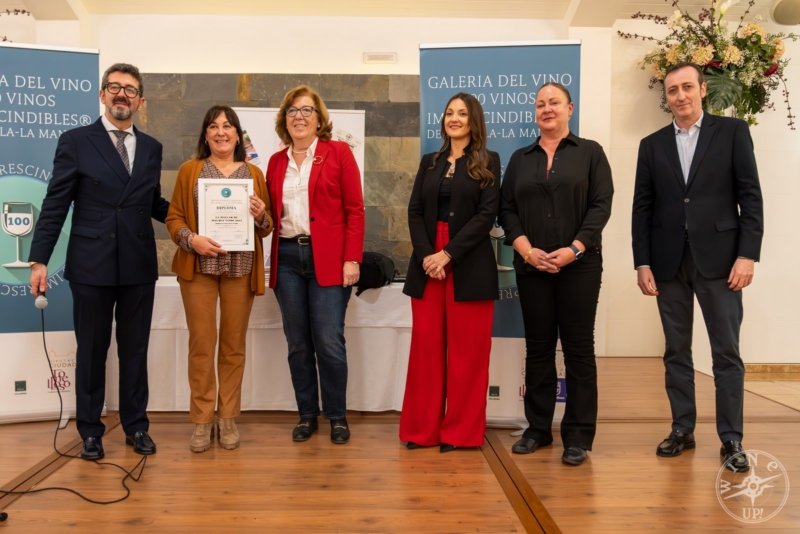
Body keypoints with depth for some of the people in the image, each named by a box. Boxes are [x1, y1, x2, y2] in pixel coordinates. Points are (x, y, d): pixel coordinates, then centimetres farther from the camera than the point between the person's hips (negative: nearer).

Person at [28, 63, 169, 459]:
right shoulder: (75, 141, -1)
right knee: (91, 351, 8)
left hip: (139, 266, 3)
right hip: (91, 265, -3)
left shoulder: (151, 147, 10)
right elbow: (55, 205, -3)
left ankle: (136, 426, 25)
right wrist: (39, 260, -8)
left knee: (135, 350, 11)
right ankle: (90, 431, 23)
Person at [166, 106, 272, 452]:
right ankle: (202, 421, 11)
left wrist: (261, 216, -10)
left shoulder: (254, 173, 11)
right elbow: (174, 217, 5)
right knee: (201, 343, 0)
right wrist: (191, 239, -14)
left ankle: (228, 418, 17)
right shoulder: (189, 170, 7)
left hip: (240, 268, 1)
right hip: (198, 267, -1)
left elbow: (267, 227, 12)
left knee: (234, 344, 6)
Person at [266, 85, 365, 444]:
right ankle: (306, 415, 21)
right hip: (287, 258, 4)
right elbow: (274, 213, 17)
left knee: (329, 342, -4)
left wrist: (351, 259, -10)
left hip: (328, 260, -4)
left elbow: (354, 209, -3)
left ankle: (337, 416, 13)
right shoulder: (276, 161, 14)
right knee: (298, 344, 8)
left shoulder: (338, 153, 2)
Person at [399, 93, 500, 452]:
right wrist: (426, 255, -10)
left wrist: (448, 254, -14)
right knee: (426, 346, 4)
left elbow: (487, 214, -6)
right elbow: (415, 212, 7)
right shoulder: (429, 162, 15)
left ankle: (460, 431, 13)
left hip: (469, 266, -3)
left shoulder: (488, 162, 5)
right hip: (426, 264, 3)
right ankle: (422, 428, 15)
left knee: (466, 350, 1)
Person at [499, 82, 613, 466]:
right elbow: (507, 209, 7)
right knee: (537, 347, 6)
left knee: (578, 347, 0)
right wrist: (526, 250, -9)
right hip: (531, 267, 3)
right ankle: (538, 428, 16)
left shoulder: (590, 152, 6)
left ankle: (578, 435, 8)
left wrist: (574, 249, -15)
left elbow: (601, 204, -3)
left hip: (579, 265, -2)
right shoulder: (520, 158, 13)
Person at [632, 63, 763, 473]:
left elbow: (750, 197, -1)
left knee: (726, 353, 1)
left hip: (718, 259, -2)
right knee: (676, 352, 8)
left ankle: (731, 439, 10)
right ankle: (682, 429, 19)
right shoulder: (652, 145, 11)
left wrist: (747, 254, -10)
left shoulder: (732, 132, 4)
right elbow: (642, 208, 7)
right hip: (669, 262, 3)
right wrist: (642, 263, -1)